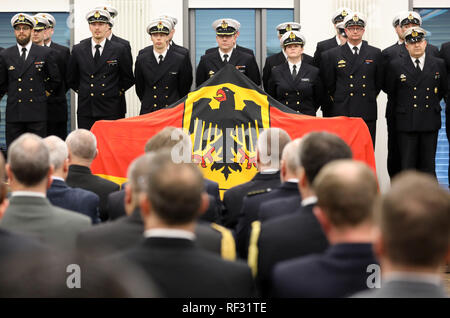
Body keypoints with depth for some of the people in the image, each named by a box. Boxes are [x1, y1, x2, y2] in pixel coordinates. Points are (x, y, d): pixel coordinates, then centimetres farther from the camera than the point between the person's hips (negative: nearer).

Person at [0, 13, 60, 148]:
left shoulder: (45, 53, 5)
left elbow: (55, 80, 12)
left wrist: (43, 94, 9)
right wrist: (13, 95, 10)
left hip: (37, 113, -1)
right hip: (13, 114, 1)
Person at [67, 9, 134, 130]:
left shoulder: (119, 50, 2)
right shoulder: (78, 50, 7)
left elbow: (128, 78, 10)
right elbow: (72, 79, 18)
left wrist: (117, 92, 5)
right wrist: (82, 91, 11)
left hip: (111, 111, -2)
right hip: (85, 110, 2)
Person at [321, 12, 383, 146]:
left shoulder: (375, 53, 9)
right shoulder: (332, 55, 5)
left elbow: (379, 82, 16)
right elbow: (329, 84, 11)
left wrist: (371, 98, 13)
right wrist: (338, 100, 11)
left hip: (367, 115, 1)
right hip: (341, 114, -1)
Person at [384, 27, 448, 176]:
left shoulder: (438, 64, 5)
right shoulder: (396, 65, -1)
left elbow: (443, 89, 18)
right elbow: (390, 91, 10)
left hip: (430, 122, 2)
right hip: (406, 122, -1)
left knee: (428, 164, 6)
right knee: (408, 165, 1)